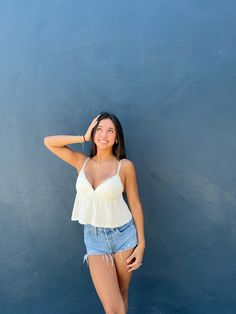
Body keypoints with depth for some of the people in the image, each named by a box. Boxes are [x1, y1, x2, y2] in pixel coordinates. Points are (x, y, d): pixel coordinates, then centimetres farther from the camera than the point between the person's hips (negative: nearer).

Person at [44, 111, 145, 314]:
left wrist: (141, 243, -3)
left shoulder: (125, 166, -8)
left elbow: (135, 204, -3)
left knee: (122, 295, 16)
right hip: (94, 239, 1)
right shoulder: (82, 162, 1)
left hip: (124, 236, -1)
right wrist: (84, 138, -4)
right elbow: (48, 142, 0)